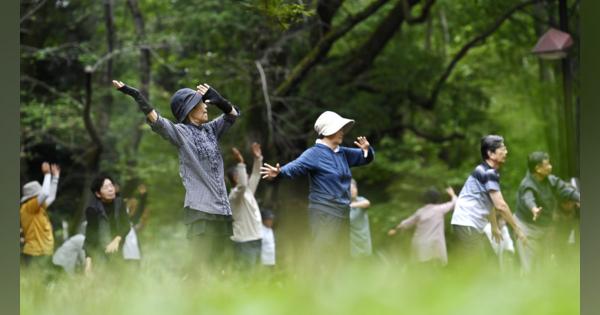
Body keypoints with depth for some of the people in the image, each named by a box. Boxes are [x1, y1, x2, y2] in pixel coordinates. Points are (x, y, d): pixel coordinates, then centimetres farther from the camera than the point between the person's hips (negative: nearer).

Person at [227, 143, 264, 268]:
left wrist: (258, 159, 15)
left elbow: (255, 177, 24)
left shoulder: (247, 192, 16)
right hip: (245, 242, -10)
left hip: (255, 239, 10)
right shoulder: (235, 194, -11)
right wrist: (241, 163, -32)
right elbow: (242, 184, -31)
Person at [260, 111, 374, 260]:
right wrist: (279, 172, -47)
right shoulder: (315, 154, -11)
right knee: (323, 258, -15)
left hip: (342, 214, 8)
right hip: (324, 214, -8)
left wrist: (367, 149, -2)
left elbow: (365, 158, 23)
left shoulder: (342, 153, 13)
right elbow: (296, 166, -26)